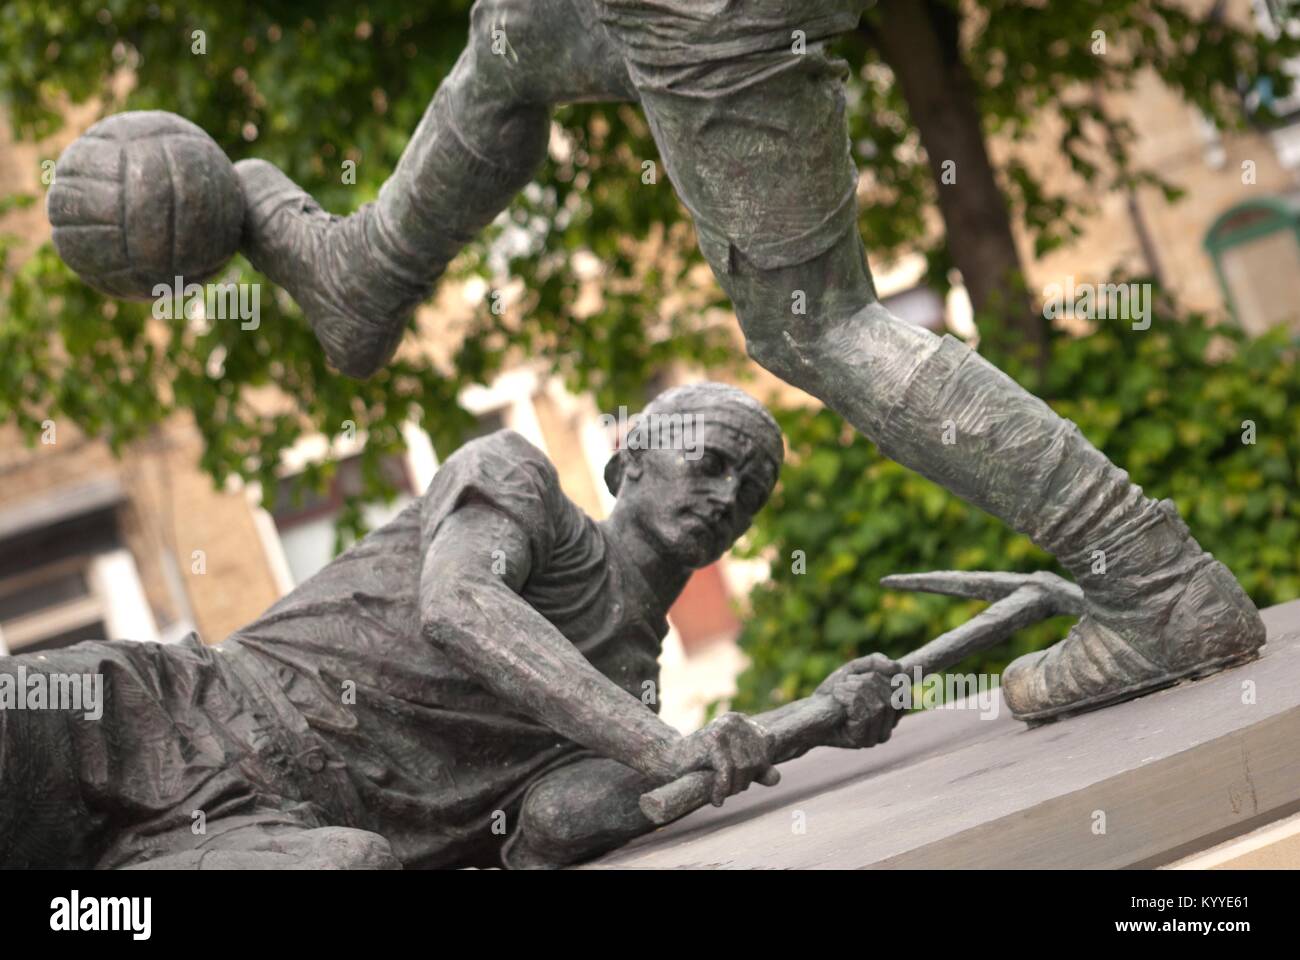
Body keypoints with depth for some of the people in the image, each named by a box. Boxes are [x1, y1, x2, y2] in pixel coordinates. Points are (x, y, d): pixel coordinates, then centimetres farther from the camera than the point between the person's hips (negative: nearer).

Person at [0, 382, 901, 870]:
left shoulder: (634, 698, 22)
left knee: (354, 863, -38)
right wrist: (664, 748, -19)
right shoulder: (517, 473, 14)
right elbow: (455, 605, -11)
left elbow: (550, 827, -2)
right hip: (177, 710, -1)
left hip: (278, 831, 1)